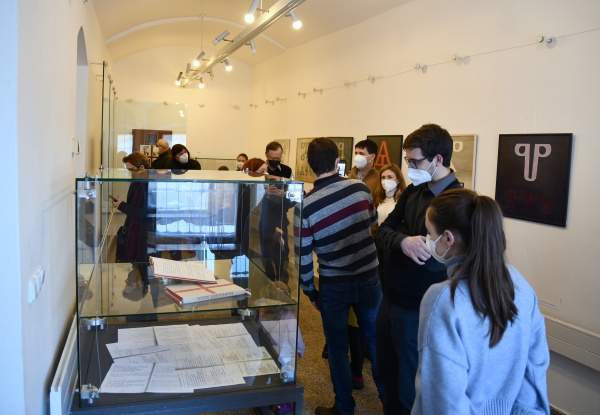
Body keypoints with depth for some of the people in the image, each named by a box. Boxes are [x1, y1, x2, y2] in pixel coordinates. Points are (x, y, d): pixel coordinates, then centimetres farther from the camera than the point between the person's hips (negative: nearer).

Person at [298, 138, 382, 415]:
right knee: (376, 339, 19)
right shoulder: (360, 188, -10)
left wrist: (311, 293, 4)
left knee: (337, 347, 14)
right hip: (370, 278, 3)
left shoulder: (306, 206, -16)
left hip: (334, 286, -3)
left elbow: (303, 257, -10)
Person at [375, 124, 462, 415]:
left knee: (410, 386, 12)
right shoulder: (413, 191, 3)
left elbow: (433, 260, -26)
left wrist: (397, 244, -14)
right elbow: (382, 232, -1)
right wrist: (403, 242, -22)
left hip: (418, 309, -7)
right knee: (387, 371, 25)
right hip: (391, 298, 7)